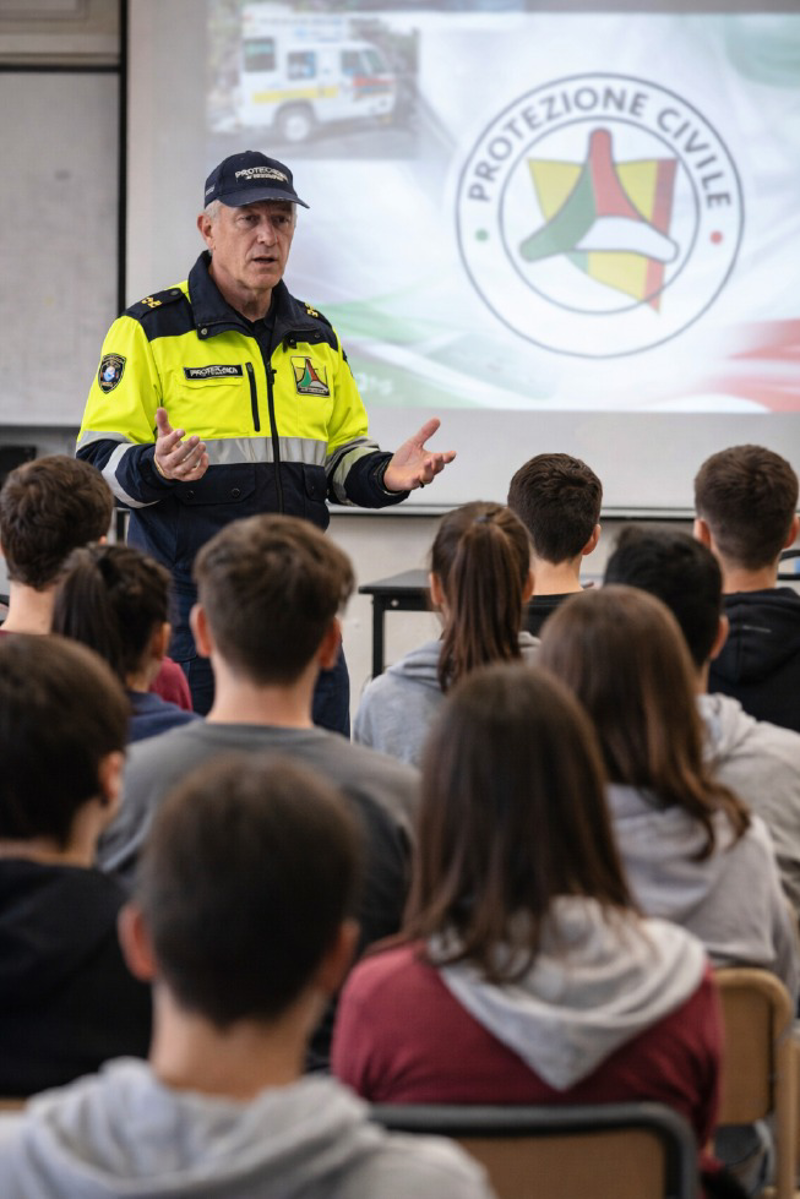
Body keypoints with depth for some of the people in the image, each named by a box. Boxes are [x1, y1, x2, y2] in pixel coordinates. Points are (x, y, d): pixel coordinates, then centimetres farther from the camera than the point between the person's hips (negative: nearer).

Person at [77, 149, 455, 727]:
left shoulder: (316, 336, 16)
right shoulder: (151, 330, -2)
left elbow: (342, 457, 22)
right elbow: (96, 463, -6)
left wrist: (385, 475, 0)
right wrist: (155, 468, -28)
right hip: (188, 606, -5)